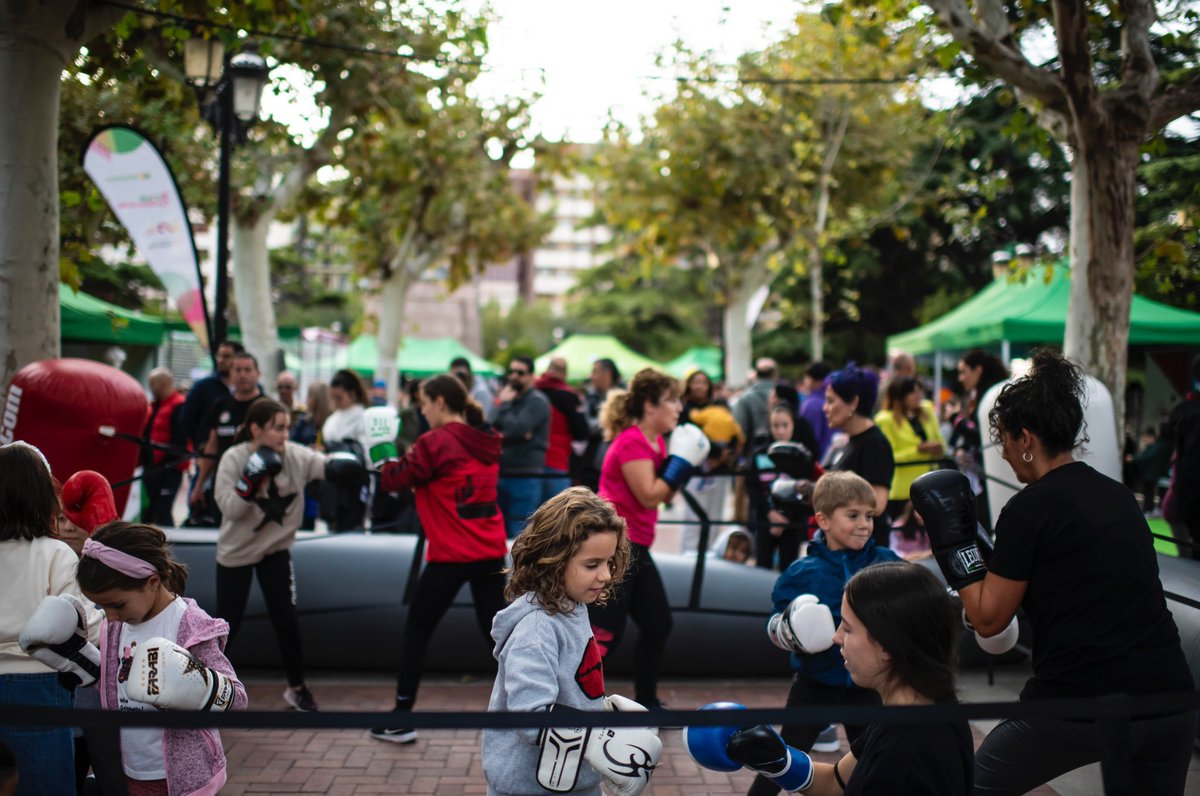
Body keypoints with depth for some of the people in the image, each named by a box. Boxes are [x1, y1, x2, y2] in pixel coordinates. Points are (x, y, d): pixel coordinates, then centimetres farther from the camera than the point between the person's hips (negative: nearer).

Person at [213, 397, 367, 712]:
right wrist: (253, 479, -35)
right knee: (228, 624, 3)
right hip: (235, 552, -2)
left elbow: (328, 465, -23)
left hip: (275, 549, 2)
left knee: (286, 619, -2)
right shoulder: (234, 459, -19)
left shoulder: (294, 455, -12)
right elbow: (230, 509, -22)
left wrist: (344, 465, -45)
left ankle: (296, 688, 15)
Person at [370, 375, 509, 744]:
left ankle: (401, 720, 12)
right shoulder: (487, 441, 10)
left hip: (451, 555, -6)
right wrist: (415, 463, 10)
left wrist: (387, 464, 13)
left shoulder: (435, 442, -13)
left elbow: (396, 479, -7)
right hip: (491, 552, 6)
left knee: (416, 632, 8)